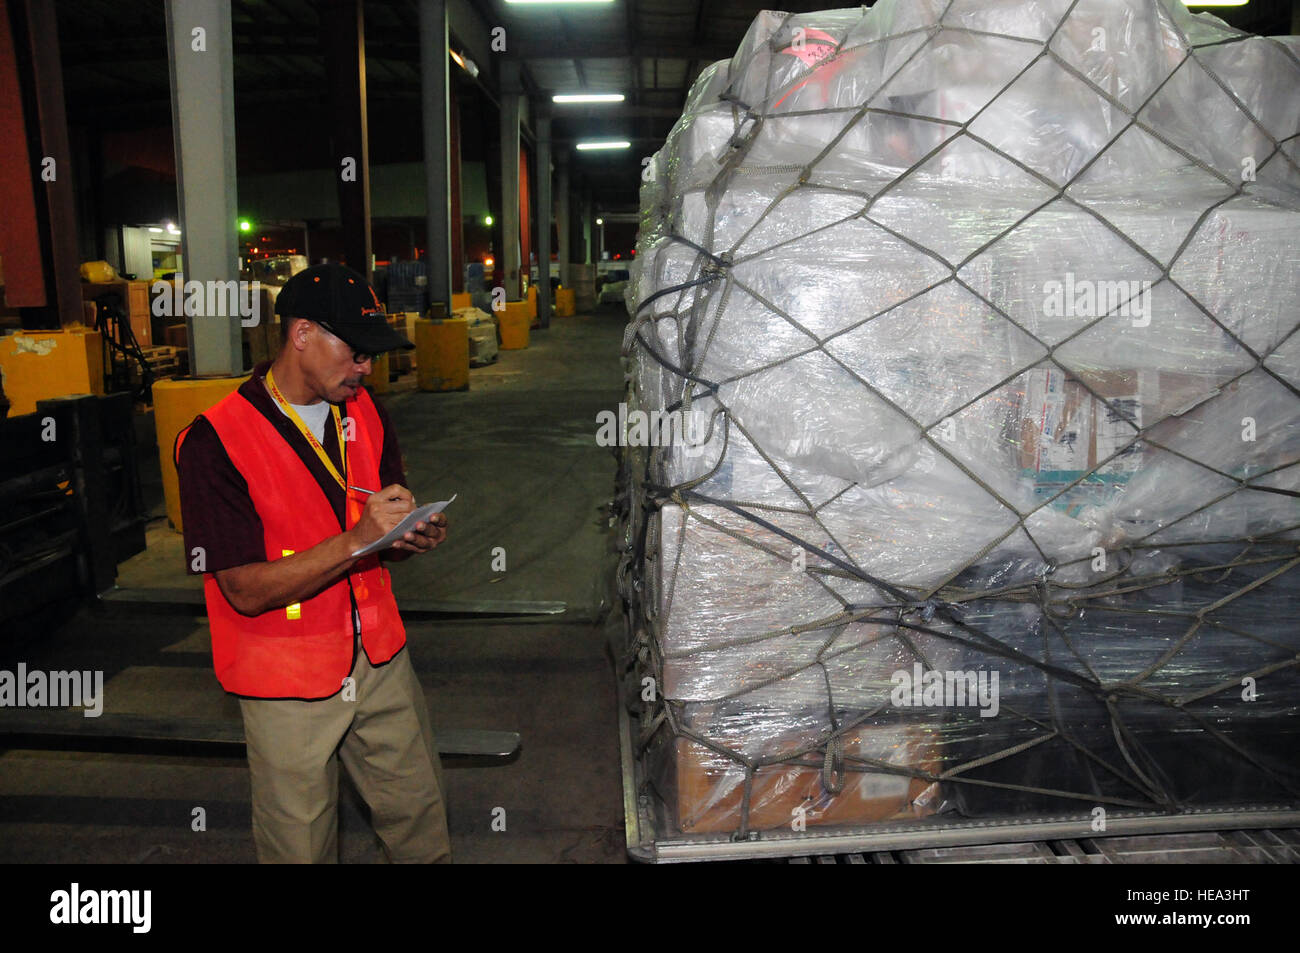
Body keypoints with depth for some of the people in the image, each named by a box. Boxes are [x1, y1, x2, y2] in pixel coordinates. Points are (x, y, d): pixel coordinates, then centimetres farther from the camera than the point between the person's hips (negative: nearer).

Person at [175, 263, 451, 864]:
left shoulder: (364, 413, 3)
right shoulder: (214, 443, -17)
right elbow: (247, 591, -19)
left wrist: (414, 536, -12)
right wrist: (357, 540, -30)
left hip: (379, 657, 5)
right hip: (288, 682, -5)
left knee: (421, 819, 14)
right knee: (300, 845, 12)